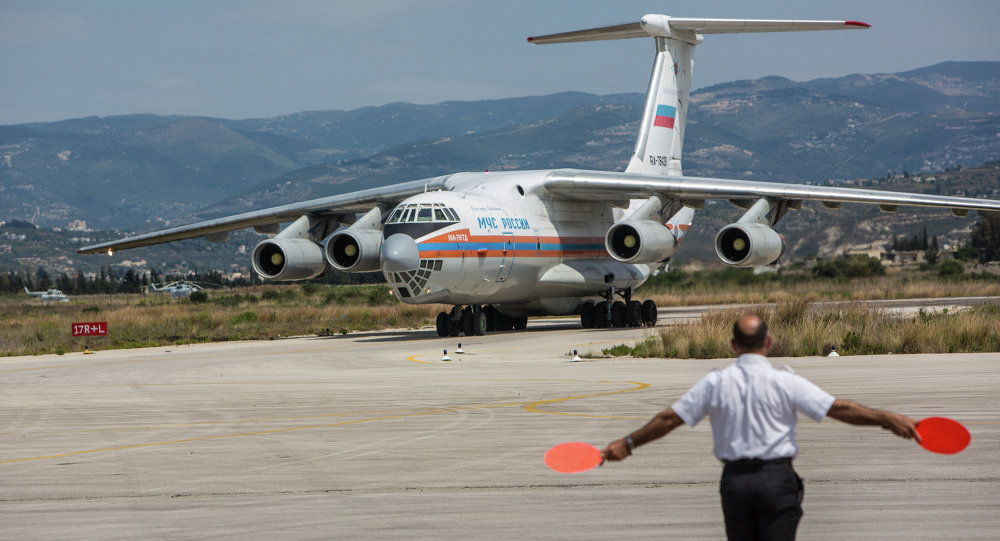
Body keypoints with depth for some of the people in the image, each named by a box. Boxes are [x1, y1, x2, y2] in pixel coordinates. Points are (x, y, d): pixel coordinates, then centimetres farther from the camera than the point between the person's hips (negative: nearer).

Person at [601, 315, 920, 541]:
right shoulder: (783, 382, -7)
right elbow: (837, 408, -9)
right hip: (776, 477, -3)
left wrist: (628, 443, 16)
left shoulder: (715, 382, 1)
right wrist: (887, 420, -6)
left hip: (734, 480, 3)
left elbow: (669, 418, 5)